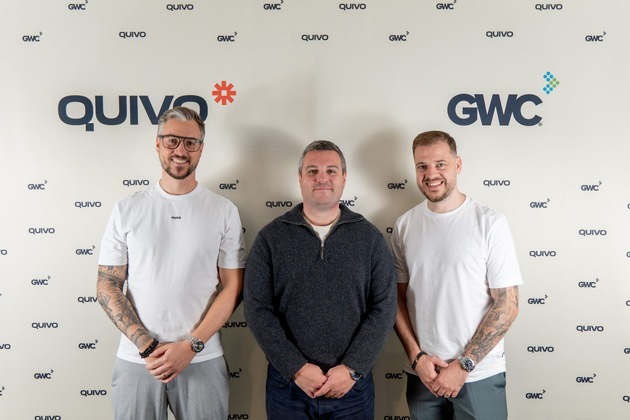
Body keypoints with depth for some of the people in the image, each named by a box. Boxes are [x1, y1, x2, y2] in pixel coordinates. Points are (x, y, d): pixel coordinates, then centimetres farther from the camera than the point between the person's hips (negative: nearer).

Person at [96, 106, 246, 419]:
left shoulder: (224, 211, -1)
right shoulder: (127, 209, 2)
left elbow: (232, 288, -2)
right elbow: (107, 287, 1)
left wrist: (191, 346, -10)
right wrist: (148, 346, -9)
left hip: (203, 361, 0)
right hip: (135, 360, 1)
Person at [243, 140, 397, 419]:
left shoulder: (370, 237, 0)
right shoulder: (271, 237, -1)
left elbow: (384, 307, -4)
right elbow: (257, 309, -6)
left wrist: (352, 369, -12)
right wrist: (296, 368, -13)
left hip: (352, 385, 1)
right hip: (288, 384, 0)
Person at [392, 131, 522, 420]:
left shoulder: (490, 223, -10)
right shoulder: (404, 225, -1)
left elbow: (507, 305, -10)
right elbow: (398, 297, 4)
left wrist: (464, 365, -12)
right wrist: (416, 356, -6)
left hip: (479, 375, -2)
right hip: (422, 374, 3)